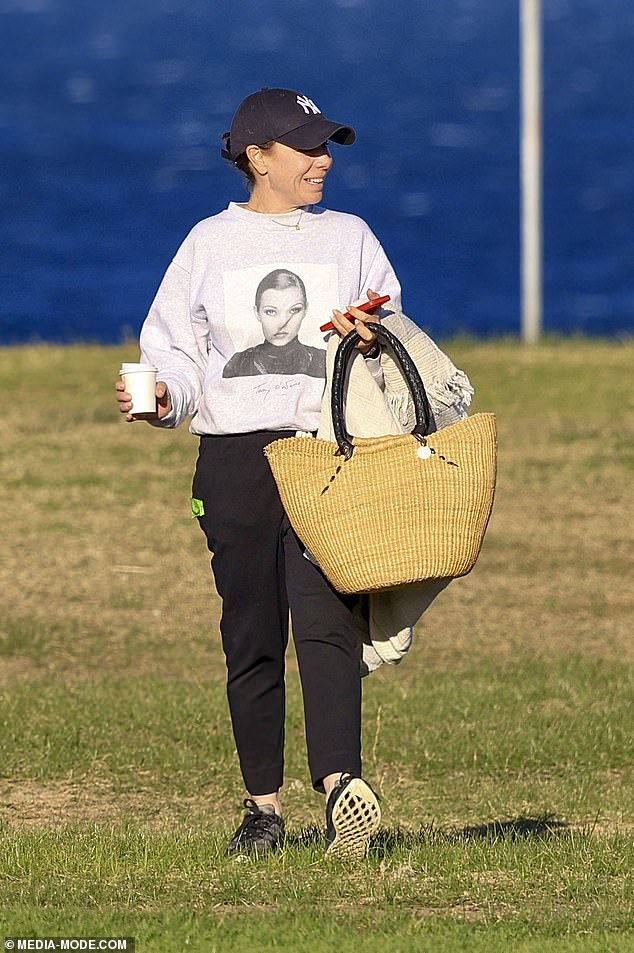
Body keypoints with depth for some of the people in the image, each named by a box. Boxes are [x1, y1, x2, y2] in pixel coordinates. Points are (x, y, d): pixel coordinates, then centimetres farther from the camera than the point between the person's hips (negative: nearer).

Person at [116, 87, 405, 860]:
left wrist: (373, 344, -8)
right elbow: (175, 349, 13)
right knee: (250, 636, 2)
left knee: (325, 621, -18)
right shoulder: (211, 243, 12)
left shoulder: (350, 238, 14)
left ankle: (339, 783, -31)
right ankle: (264, 806, 10)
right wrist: (162, 397, -8)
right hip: (235, 457, 1)